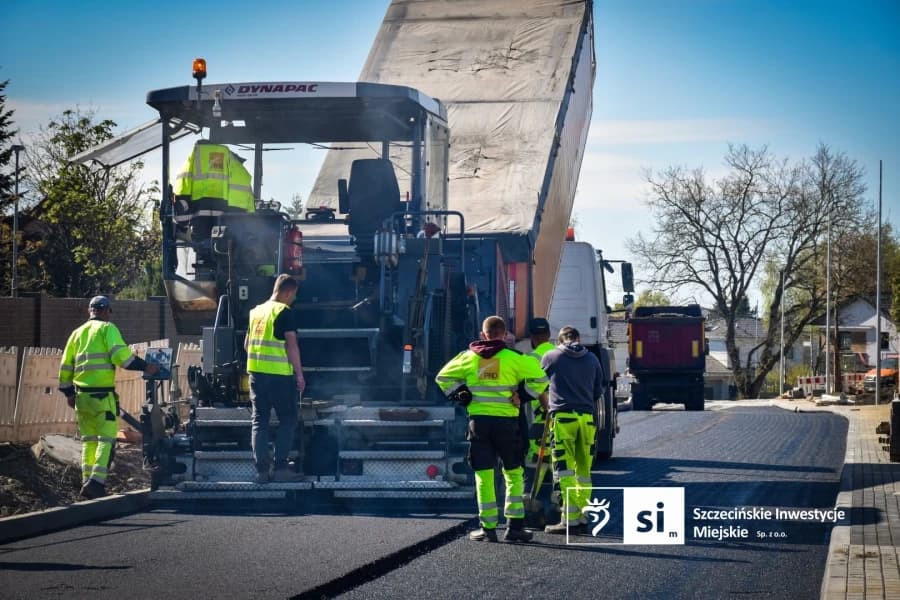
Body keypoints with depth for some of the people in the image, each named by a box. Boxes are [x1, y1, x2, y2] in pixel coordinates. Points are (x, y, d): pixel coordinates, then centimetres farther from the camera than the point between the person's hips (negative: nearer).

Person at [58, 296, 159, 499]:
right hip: (103, 395, -6)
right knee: (106, 439, -5)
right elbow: (121, 355, -15)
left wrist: (68, 392, 25)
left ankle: (87, 481, 11)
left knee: (88, 440, 14)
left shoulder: (77, 333, 17)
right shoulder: (107, 329, -1)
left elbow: (66, 365, 18)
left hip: (81, 395, 6)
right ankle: (97, 481, -18)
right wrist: (145, 367, -9)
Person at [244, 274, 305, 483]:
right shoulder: (284, 312, -8)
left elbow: (247, 344, 20)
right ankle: (280, 467, -4)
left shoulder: (256, 311, 14)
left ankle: (262, 470, 4)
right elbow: (291, 345, -14)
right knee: (287, 420, 3)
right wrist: (299, 373, -9)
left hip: (256, 372, 6)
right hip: (280, 374, -6)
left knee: (259, 421, 8)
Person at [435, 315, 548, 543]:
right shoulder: (514, 357, -4)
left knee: (484, 476, 6)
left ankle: (488, 528, 4)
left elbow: (443, 376, 10)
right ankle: (514, 526, 4)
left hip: (478, 420, 2)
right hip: (506, 421, -1)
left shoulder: (469, 357, 4)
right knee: (513, 474, 9)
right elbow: (538, 377, -5)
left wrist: (458, 395, 11)